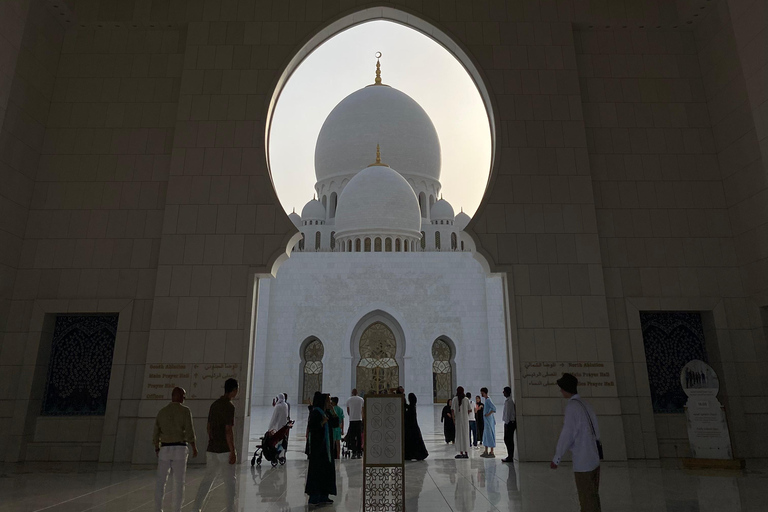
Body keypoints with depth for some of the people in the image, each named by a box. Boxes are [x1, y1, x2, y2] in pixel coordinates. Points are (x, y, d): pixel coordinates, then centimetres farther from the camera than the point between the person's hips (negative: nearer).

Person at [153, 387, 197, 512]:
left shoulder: (162, 412, 6)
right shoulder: (185, 410, -6)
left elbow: (156, 434, 8)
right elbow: (189, 431, -12)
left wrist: (157, 449, 26)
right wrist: (194, 448, 1)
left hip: (165, 449, 3)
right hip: (180, 449, -3)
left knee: (161, 482, 11)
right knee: (179, 482, 4)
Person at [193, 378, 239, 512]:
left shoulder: (214, 405, 9)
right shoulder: (229, 406, -15)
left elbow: (209, 427, 15)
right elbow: (228, 430, -19)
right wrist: (233, 452, -15)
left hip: (212, 450, 7)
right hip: (225, 450, -7)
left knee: (207, 479, 14)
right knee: (230, 481, 2)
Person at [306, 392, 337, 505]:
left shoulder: (324, 413, 13)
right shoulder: (315, 413, -13)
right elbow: (311, 427, -21)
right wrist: (323, 422, -27)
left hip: (325, 447, 10)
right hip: (318, 446, -10)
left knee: (327, 470, 11)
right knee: (317, 470, -5)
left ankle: (323, 495, 18)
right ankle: (314, 497, 3)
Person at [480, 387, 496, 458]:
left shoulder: (488, 400, -16)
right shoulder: (487, 399, 14)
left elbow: (494, 408, -27)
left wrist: (488, 414, -23)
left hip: (489, 421, -10)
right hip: (486, 421, 10)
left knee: (490, 435, -6)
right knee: (485, 435, 14)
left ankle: (492, 453, -1)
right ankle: (486, 451, 20)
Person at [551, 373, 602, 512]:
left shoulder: (572, 406, -15)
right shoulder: (586, 405, 6)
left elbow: (567, 434, -14)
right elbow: (596, 433, 10)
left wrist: (557, 458, -5)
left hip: (582, 464, -7)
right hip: (595, 460, 7)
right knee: (593, 498, 17)